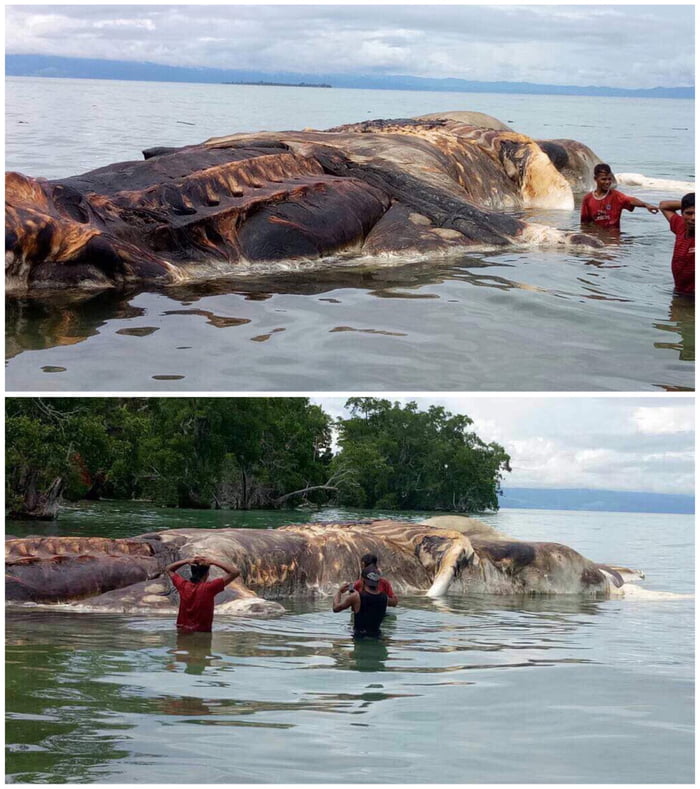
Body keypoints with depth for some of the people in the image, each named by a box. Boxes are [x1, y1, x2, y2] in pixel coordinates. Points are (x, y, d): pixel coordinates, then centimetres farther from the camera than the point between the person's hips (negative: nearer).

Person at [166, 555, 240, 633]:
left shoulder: (183, 586, -3)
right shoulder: (209, 588, -15)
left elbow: (168, 569, 16)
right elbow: (235, 572, -15)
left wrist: (187, 561, 1)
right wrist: (213, 562, -10)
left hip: (182, 632, 5)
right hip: (202, 634, -5)